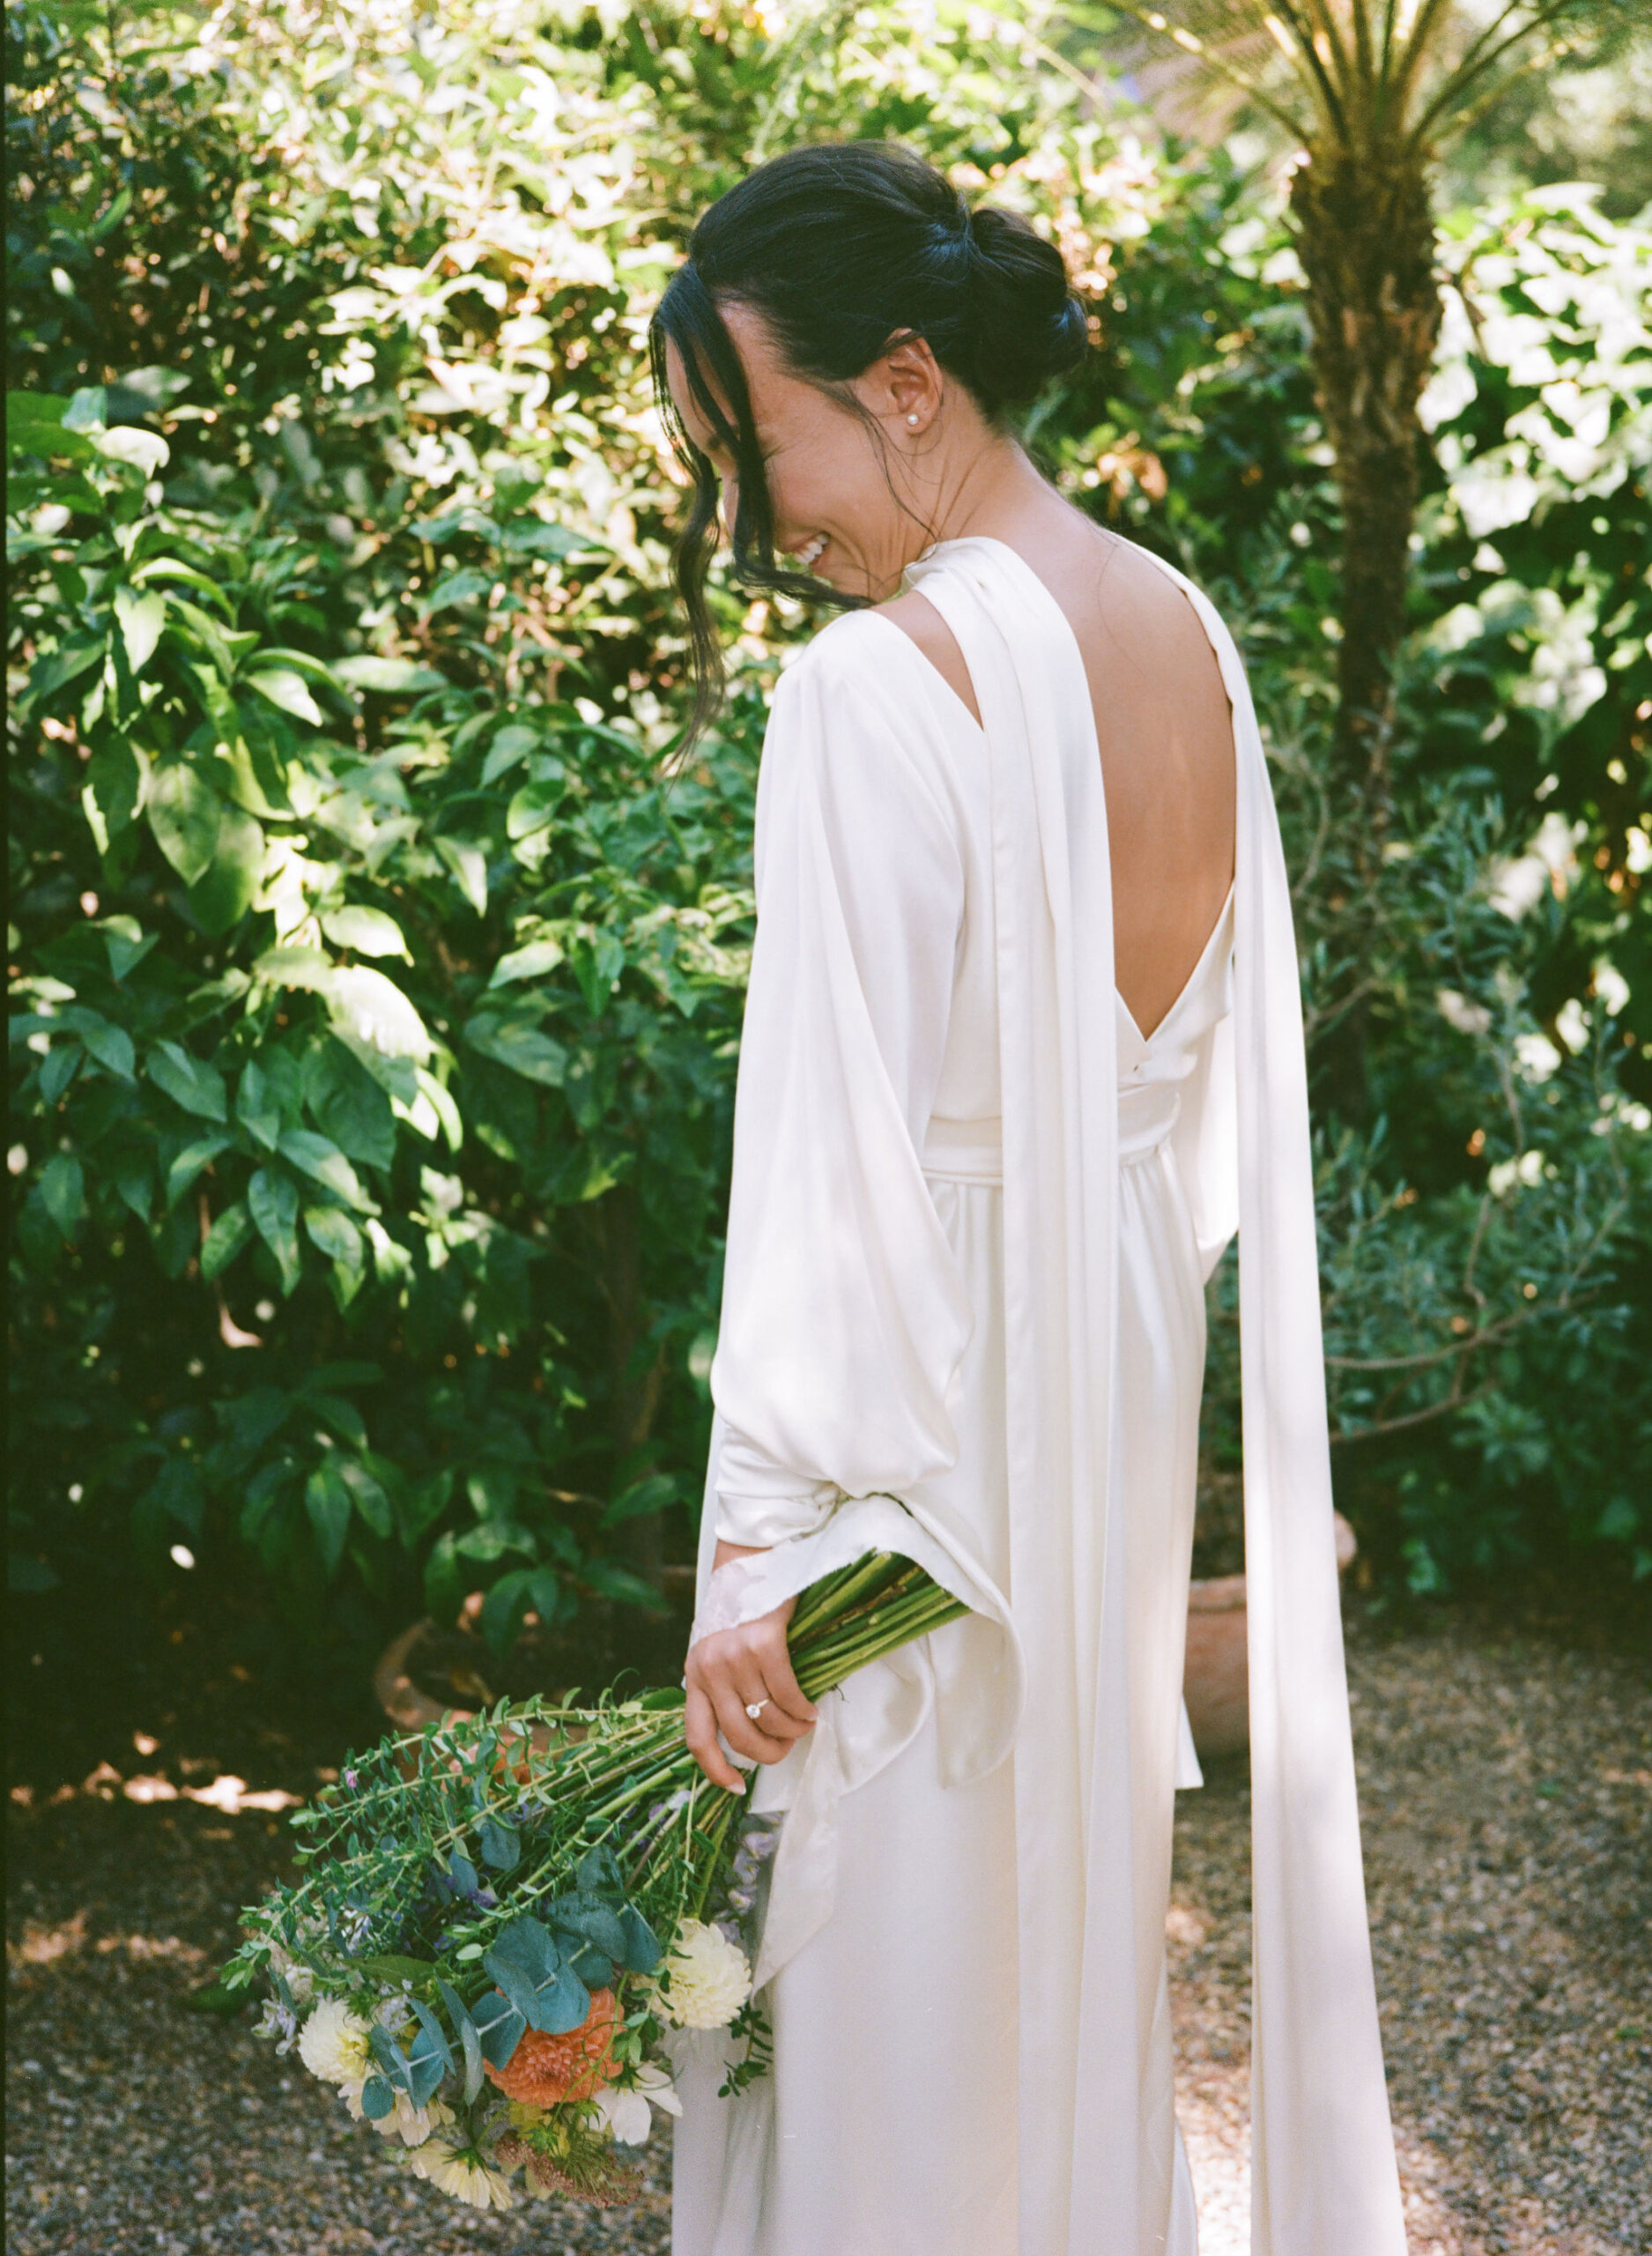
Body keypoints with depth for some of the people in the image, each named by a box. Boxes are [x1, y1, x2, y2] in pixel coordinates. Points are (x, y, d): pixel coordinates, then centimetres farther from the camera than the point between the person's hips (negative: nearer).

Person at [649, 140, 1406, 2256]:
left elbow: (835, 1154, -22)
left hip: (939, 1381, -8)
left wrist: (754, 1545, -18)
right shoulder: (1182, 631, 2)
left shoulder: (876, 685, -22)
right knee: (1086, 1887, 23)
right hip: (1134, 1361, 8)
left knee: (890, 1945, 7)